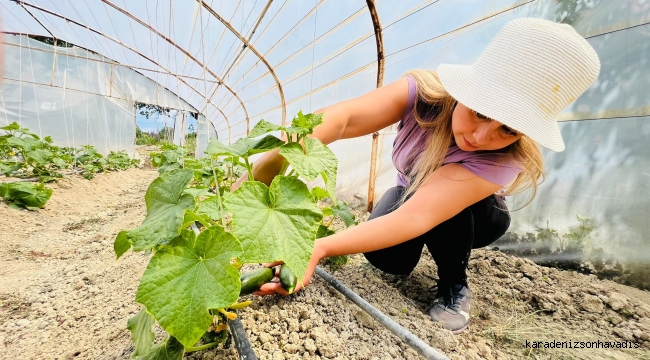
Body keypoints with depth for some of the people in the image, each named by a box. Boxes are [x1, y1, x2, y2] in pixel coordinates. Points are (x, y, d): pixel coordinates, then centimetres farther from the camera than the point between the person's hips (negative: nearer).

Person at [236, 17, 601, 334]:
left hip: (475, 216, -1)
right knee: (387, 258, -26)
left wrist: (320, 248, -60)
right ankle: (418, 248, 11)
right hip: (410, 192, 2)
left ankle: (455, 285, -6)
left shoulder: (506, 158, -37)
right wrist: (270, 162, -62)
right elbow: (342, 116, -46)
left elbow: (417, 216, -50)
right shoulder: (426, 91, -30)